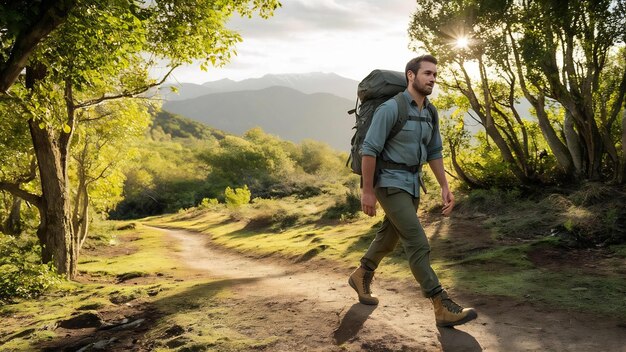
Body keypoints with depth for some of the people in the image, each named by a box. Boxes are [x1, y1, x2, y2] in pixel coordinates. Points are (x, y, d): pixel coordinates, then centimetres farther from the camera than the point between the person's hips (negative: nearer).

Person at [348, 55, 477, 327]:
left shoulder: (430, 112, 7)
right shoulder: (390, 108, -17)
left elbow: (434, 152, 14)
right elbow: (369, 149, -17)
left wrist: (445, 187, 7)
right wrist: (367, 191, -17)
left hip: (412, 183, 9)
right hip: (389, 183, -9)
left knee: (390, 236, 20)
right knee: (418, 243, -13)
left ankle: (361, 276, 42)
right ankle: (443, 308, -10)